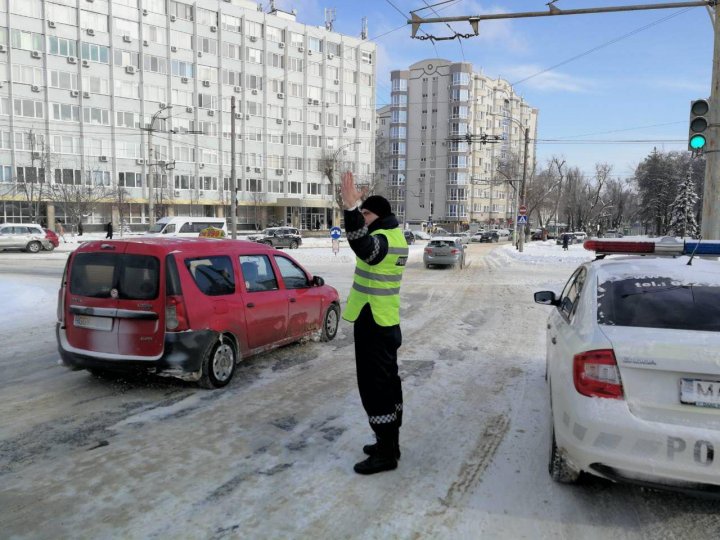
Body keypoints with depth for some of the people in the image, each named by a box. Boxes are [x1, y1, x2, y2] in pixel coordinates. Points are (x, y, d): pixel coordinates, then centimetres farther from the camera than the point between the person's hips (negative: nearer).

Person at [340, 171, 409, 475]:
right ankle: (390, 442, 29)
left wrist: (351, 207, -50)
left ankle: (386, 453, 5)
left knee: (375, 387, -4)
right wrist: (354, 206, 30)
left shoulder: (383, 239, -21)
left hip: (373, 325, -11)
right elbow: (366, 244, 31)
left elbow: (363, 246, -45)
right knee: (388, 382, 17)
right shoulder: (394, 235, 12)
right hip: (385, 324, 11)